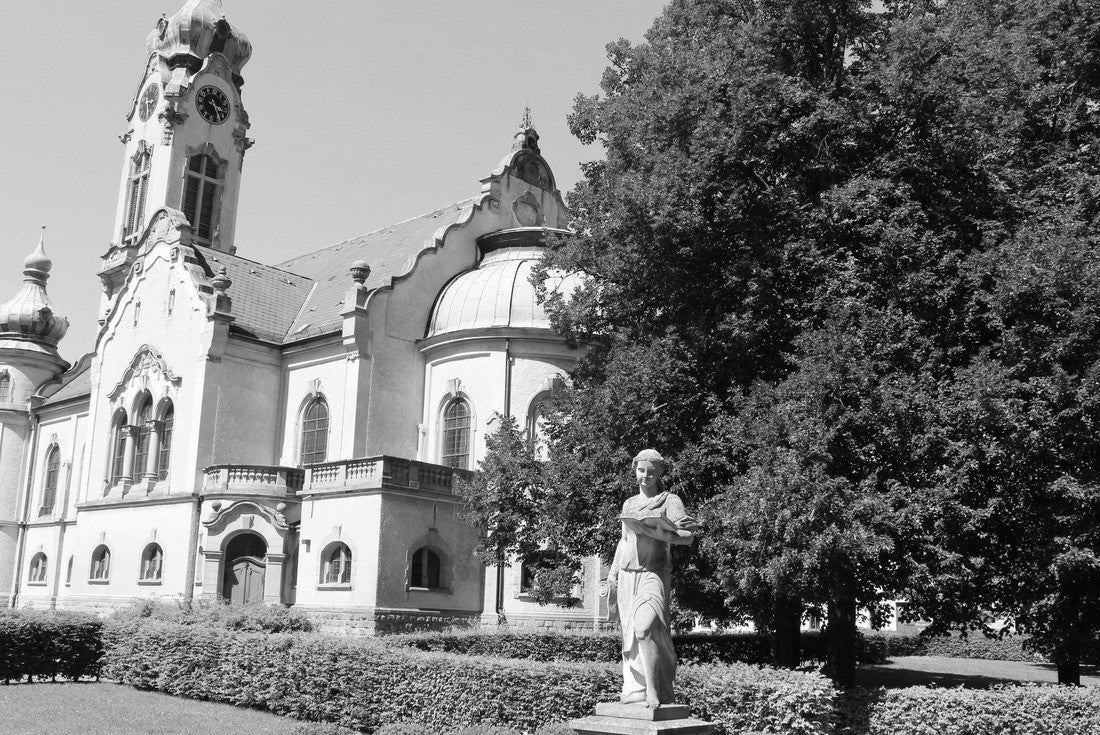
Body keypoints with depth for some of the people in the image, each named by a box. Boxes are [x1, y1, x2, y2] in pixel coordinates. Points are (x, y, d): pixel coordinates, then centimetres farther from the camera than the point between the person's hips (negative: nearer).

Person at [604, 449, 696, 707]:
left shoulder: (669, 501, 1)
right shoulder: (629, 503, 19)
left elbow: (688, 536, -9)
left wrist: (651, 531, -18)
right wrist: (613, 571, 17)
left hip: (654, 572, -5)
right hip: (627, 574, 5)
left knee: (646, 627, -23)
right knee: (630, 634, 2)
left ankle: (654, 691, -18)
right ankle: (635, 691, 7)